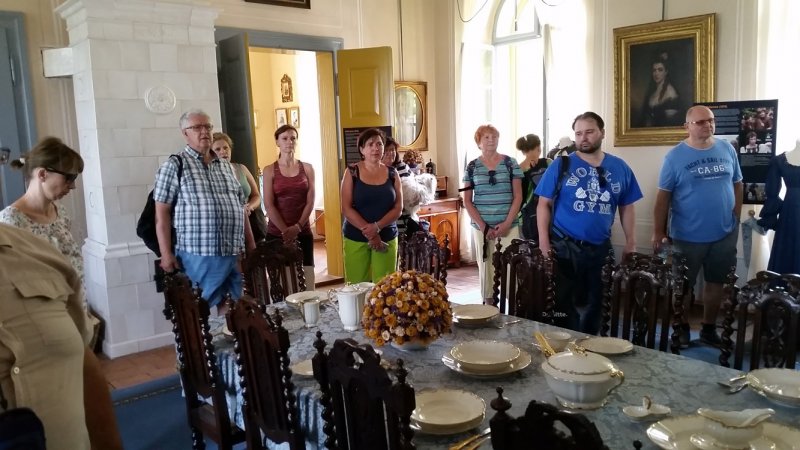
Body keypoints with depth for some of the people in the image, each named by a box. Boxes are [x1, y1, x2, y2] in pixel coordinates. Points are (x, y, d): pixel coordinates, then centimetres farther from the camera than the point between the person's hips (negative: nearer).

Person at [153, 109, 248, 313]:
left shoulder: (225, 166, 16)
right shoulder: (174, 166, -1)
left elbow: (241, 207, 18)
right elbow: (162, 213, -5)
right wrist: (166, 253, -11)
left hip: (234, 253, 5)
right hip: (198, 255, -5)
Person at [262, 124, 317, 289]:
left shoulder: (307, 168, 7)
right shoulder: (270, 170, 1)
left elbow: (310, 202, 1)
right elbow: (269, 205, -5)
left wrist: (297, 227, -11)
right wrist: (286, 231, -13)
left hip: (303, 233, 2)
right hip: (277, 234, -1)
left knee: (306, 280, 1)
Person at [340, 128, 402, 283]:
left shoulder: (392, 174, 6)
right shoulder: (352, 172, 0)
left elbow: (398, 208, 1)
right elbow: (346, 208, -6)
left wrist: (377, 227, -14)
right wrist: (367, 231, -14)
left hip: (386, 237, 2)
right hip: (356, 238, -1)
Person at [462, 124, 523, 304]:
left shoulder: (510, 163, 3)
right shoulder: (472, 167, 5)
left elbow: (518, 197, 2)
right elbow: (467, 201, 4)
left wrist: (507, 223, -9)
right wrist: (483, 226, -6)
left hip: (509, 226, -1)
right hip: (481, 227, 1)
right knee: (486, 268, 5)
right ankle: (488, 307, 16)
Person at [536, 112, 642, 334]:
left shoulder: (620, 168, 4)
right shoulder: (561, 165, -5)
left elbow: (626, 208, 10)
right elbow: (544, 204, -4)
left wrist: (630, 242, 5)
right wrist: (544, 242, -10)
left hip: (600, 249, 3)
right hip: (564, 247, -3)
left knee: (593, 306, 17)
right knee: (562, 306, 4)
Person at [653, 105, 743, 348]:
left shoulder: (727, 149, 2)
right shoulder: (675, 156, -9)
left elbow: (737, 184, 10)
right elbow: (663, 196, -7)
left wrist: (736, 219, 4)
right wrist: (658, 232, -8)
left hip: (724, 234, 4)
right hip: (688, 236, -3)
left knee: (716, 282, 14)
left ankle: (709, 329, 30)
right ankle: (682, 329, 26)